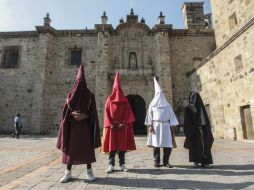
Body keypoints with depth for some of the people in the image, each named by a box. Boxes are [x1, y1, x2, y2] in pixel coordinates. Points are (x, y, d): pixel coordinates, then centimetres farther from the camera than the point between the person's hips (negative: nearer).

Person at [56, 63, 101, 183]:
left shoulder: (90, 95, 1)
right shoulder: (71, 94, 5)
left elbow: (93, 112, -3)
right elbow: (66, 111, 3)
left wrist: (84, 115, -19)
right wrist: (72, 114, -16)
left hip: (85, 125, -1)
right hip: (72, 125, 2)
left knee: (87, 148, 2)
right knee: (70, 147, 5)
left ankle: (89, 171, 15)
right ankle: (68, 172, 19)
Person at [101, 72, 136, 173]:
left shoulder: (125, 100, 7)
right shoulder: (109, 100, 5)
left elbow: (128, 112, 0)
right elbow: (106, 112, -1)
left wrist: (123, 123, -12)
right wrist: (110, 124, -11)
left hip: (123, 126, 1)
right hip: (112, 126, 0)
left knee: (123, 145, 4)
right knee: (111, 145, 1)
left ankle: (122, 164, 15)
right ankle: (111, 165, 10)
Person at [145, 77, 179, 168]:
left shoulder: (167, 105, 12)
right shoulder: (152, 105, 8)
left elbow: (171, 115, 8)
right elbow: (150, 115, 3)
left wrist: (171, 125, 0)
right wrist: (150, 125, -7)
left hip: (166, 126, 2)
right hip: (155, 126, -2)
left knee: (168, 144, -1)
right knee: (156, 144, -1)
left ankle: (166, 161, 11)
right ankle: (157, 161, 9)